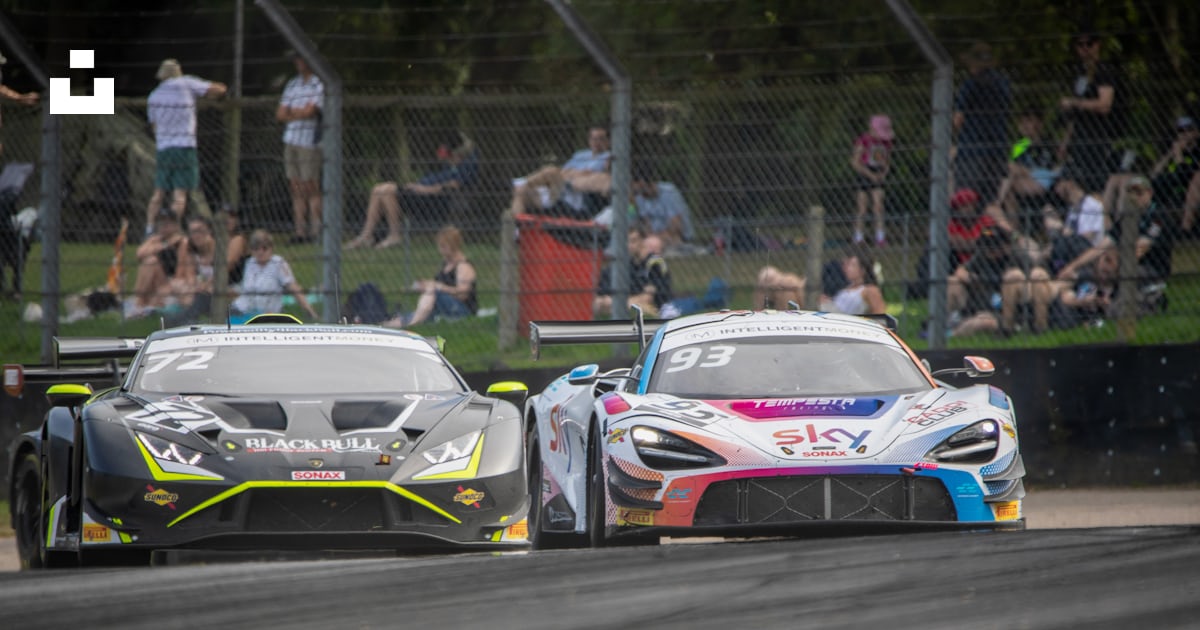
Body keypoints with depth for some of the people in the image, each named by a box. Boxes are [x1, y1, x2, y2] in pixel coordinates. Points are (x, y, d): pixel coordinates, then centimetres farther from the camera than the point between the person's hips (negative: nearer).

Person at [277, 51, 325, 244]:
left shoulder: (318, 85, -3)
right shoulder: (292, 85, 17)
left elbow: (309, 111, -12)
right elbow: (280, 115, 12)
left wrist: (290, 113, 3)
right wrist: (299, 113, -3)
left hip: (309, 143, -6)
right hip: (290, 141, 6)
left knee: (311, 188, -7)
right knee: (296, 190, 4)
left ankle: (315, 231, -7)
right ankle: (299, 230, 4)